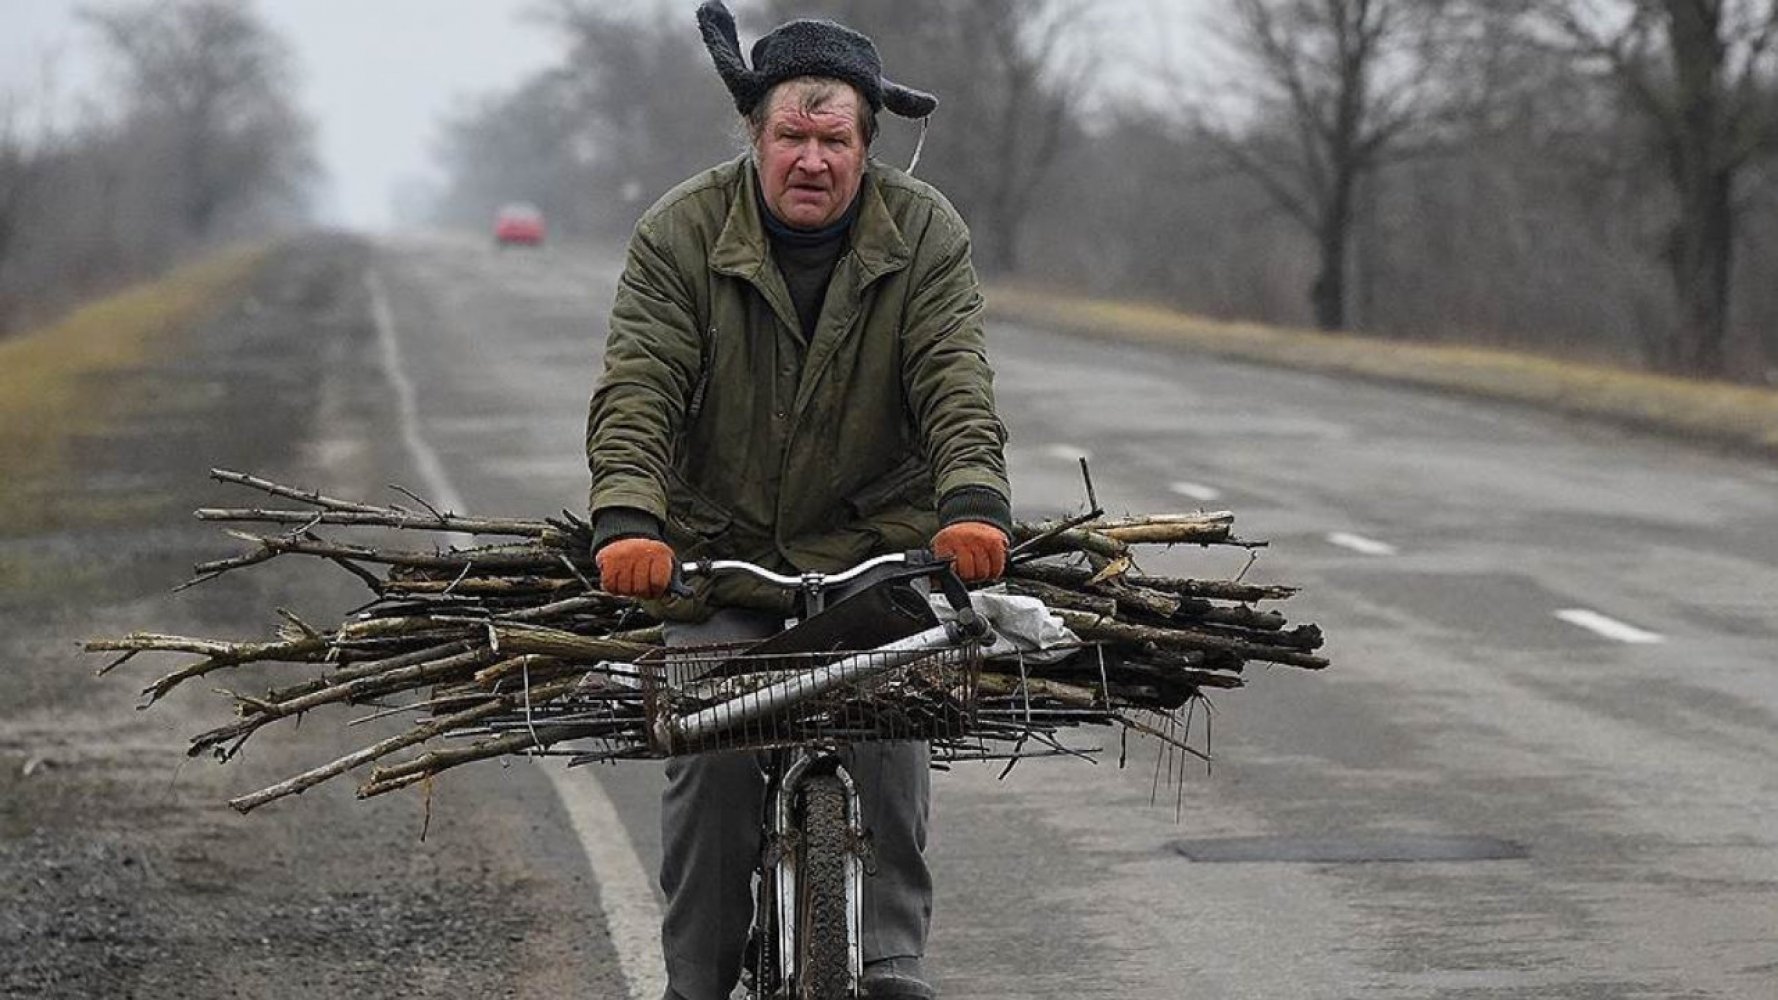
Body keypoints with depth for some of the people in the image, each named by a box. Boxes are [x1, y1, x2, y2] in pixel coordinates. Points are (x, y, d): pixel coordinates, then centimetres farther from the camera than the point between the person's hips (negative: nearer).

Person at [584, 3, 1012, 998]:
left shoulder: (926, 233, -4)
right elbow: (637, 389, -14)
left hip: (877, 544, 0)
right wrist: (628, 516, -31)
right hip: (721, 545, 0)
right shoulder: (682, 232, -6)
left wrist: (973, 500, -32)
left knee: (890, 732, -15)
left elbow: (954, 382, -13)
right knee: (709, 752, -9)